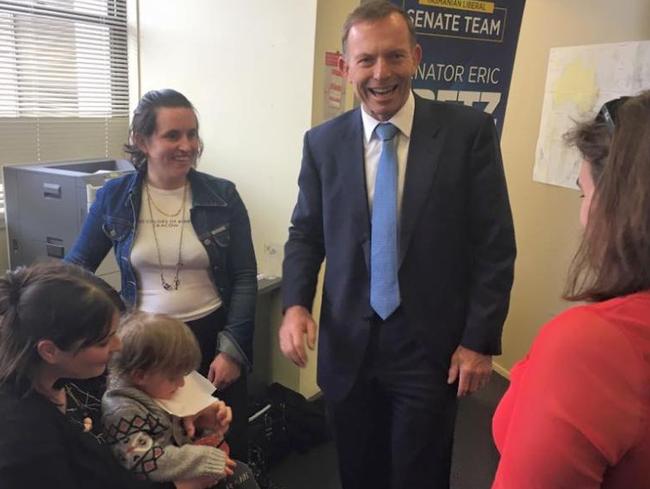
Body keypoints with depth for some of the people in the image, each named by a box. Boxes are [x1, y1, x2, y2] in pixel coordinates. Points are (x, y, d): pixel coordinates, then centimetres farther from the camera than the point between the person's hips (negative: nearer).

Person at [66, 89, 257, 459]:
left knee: (225, 453, 13)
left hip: (211, 337, 0)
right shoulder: (114, 197, -3)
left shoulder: (222, 196, -5)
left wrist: (232, 349, -9)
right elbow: (75, 268, 6)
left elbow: (245, 278, -4)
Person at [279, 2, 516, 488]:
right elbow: (306, 234, 7)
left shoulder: (469, 131, -7)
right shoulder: (323, 142, 1)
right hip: (348, 348, 3)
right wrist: (296, 304, -9)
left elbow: (495, 244, -5)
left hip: (432, 348, -2)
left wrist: (480, 340, -7)